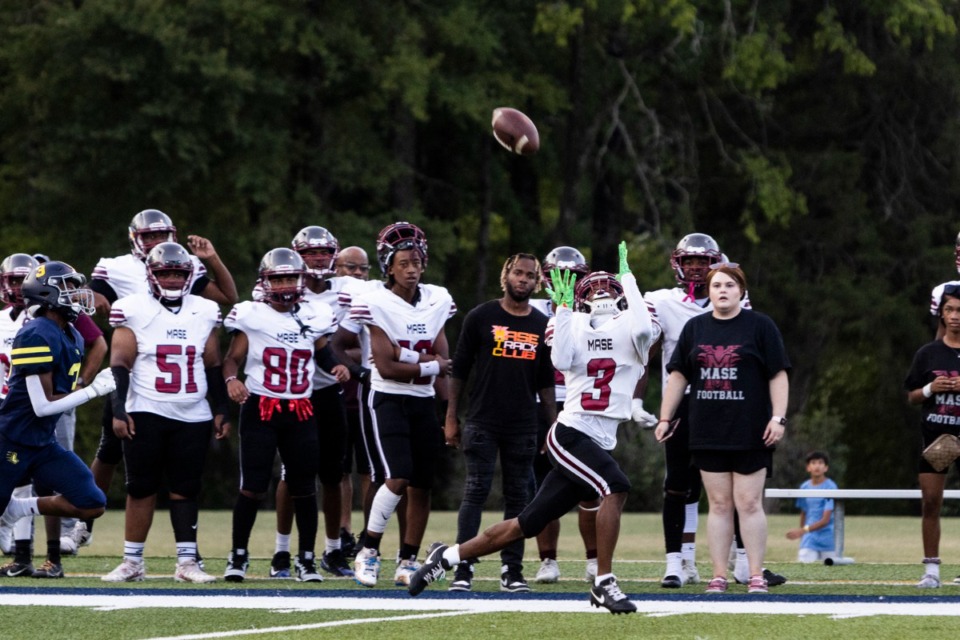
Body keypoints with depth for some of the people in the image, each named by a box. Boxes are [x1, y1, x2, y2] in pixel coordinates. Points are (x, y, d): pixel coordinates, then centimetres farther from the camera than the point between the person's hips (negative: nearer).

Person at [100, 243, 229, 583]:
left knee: (185, 489, 2)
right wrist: (119, 409, -14)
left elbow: (213, 367, 14)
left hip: (193, 416, 3)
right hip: (146, 414, -3)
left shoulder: (204, 312, 9)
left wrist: (222, 410, 10)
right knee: (141, 488, 1)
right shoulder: (134, 310, -2)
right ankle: (132, 562, 7)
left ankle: (187, 562, 3)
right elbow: (119, 363, -5)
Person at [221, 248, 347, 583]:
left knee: (304, 487, 5)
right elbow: (233, 358, -1)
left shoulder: (315, 317, 7)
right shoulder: (250, 316, -3)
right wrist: (231, 379, -21)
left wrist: (337, 367, 1)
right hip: (260, 408, -3)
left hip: (301, 412, 3)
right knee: (253, 486, -5)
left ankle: (306, 559, 14)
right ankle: (238, 556, 6)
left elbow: (323, 353, 21)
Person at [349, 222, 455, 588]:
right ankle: (368, 551, -5)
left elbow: (443, 360, 0)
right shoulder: (376, 304, -11)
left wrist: (406, 357, -16)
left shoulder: (436, 301, 5)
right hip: (388, 401, -5)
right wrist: (429, 366, -9)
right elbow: (386, 367, -16)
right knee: (396, 479, -19)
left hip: (424, 403, 5)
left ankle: (408, 562, 14)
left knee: (421, 486, 5)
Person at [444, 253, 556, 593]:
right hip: (482, 422, -3)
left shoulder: (542, 325, 9)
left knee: (518, 495, 4)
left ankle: (512, 569, 8)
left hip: (523, 425, 3)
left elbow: (545, 383, 15)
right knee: (476, 491, -7)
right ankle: (463, 567, -7)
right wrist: (451, 418, -2)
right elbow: (459, 370, 2)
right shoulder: (482, 317, 0)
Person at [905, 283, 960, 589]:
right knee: (930, 503, -1)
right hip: (934, 434, 2)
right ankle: (931, 570, 5)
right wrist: (930, 389, -9)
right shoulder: (928, 354, 5)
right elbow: (911, 397, 10)